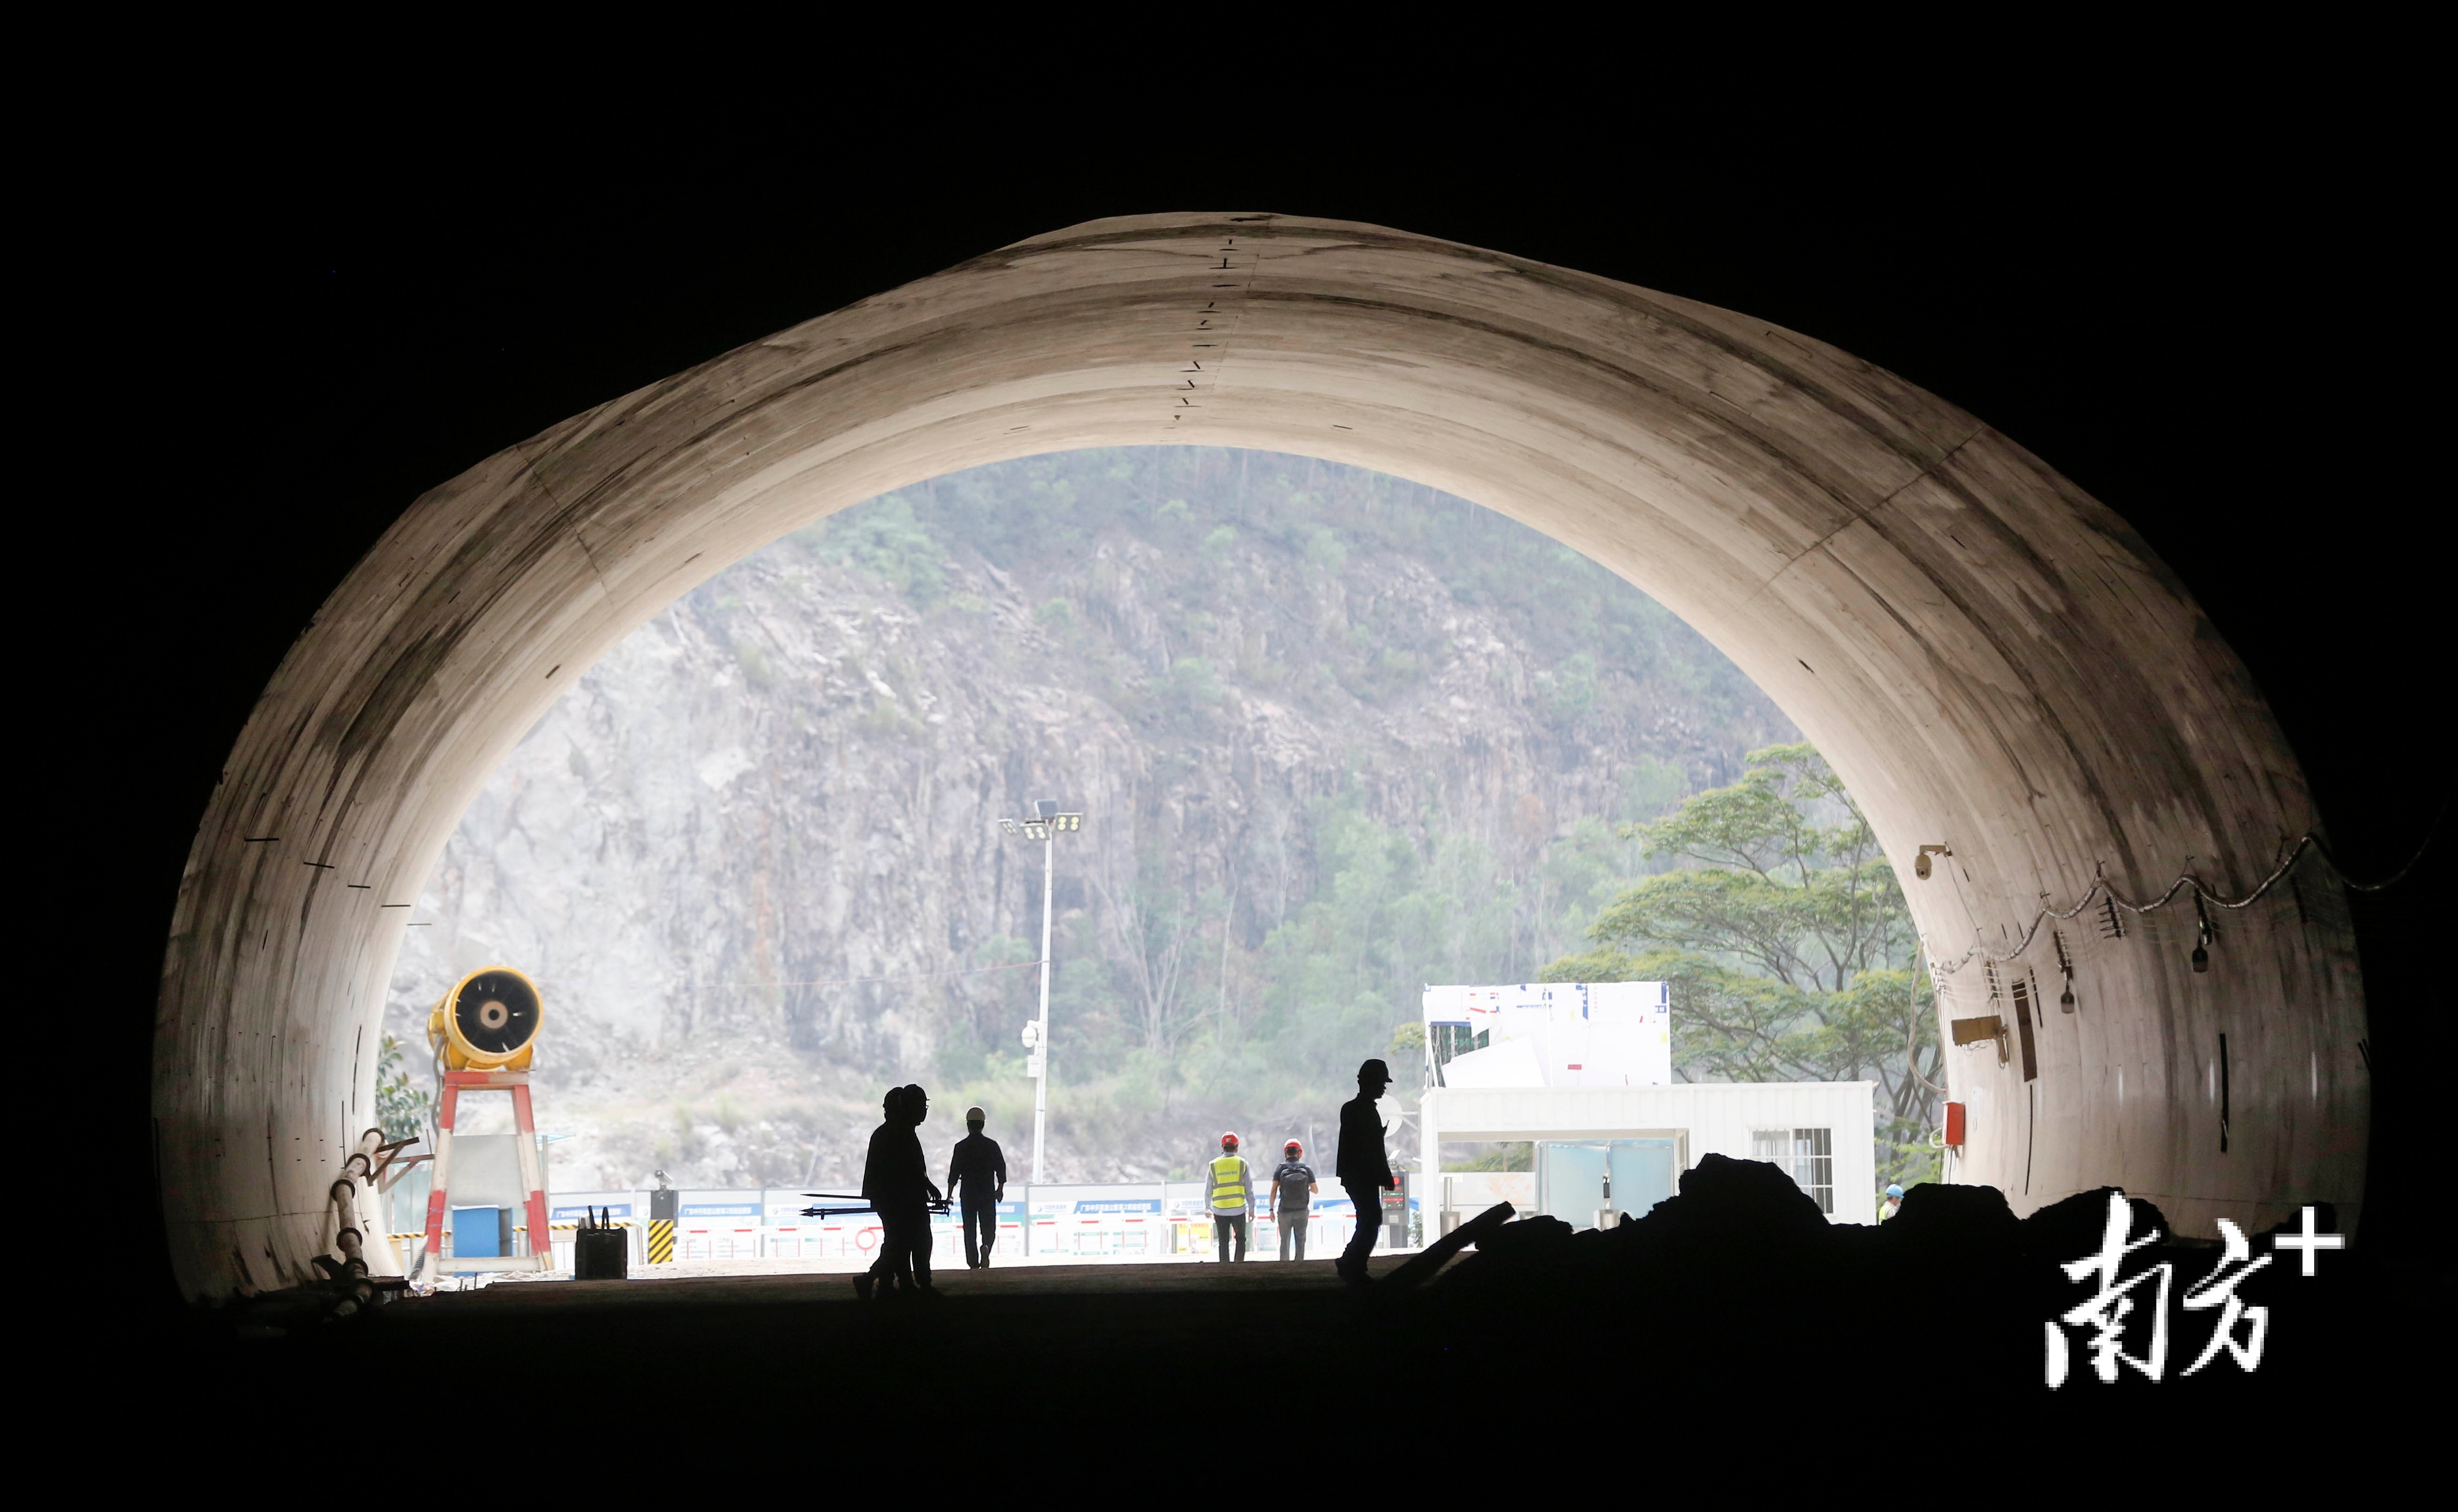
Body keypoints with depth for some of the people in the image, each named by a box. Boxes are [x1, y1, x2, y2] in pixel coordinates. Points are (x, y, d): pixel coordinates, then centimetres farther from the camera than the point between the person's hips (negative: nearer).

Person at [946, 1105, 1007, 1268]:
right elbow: (1001, 1168, 2)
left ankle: (973, 1262, 5)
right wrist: (1000, 1188, 15)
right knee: (989, 1227, 6)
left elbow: (954, 1172, -2)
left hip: (968, 1193, 0)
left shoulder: (961, 1147, -3)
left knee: (970, 1229, 8)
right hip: (988, 1193, 0)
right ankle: (986, 1246, -23)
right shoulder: (992, 1145, -1)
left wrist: (950, 1193, 6)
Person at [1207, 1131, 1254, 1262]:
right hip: (1239, 1209, -1)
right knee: (1241, 1240, 12)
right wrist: (1252, 1209, 7)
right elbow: (1249, 1189, -1)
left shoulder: (1214, 1165, 1)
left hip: (1220, 1210, 1)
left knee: (1223, 1242, 8)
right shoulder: (1242, 1164, -1)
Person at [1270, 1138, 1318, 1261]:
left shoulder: (1280, 1169, -2)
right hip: (1302, 1211, 0)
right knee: (1300, 1241, 8)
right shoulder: (1306, 1169, -1)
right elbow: (1316, 1190, 4)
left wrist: (1272, 1210, -5)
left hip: (1284, 1211, 0)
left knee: (1285, 1242, 7)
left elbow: (1274, 1190, -9)